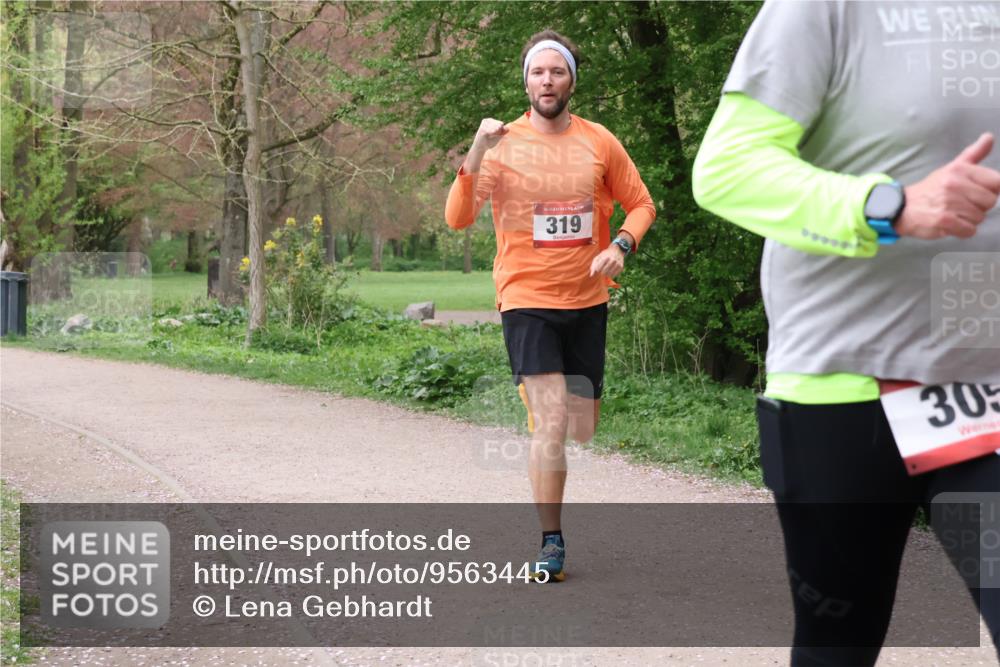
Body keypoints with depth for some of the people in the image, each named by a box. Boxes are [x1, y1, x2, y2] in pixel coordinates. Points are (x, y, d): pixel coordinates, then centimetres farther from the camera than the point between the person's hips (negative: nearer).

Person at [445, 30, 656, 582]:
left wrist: (620, 245, -9)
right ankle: (551, 543, -3)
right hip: (527, 301, -3)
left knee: (582, 430, 12)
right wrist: (476, 154, -25)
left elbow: (641, 204, 11)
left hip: (587, 300, 4)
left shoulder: (599, 142, 1)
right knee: (551, 423, -15)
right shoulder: (504, 143, -6)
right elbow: (457, 219, -12)